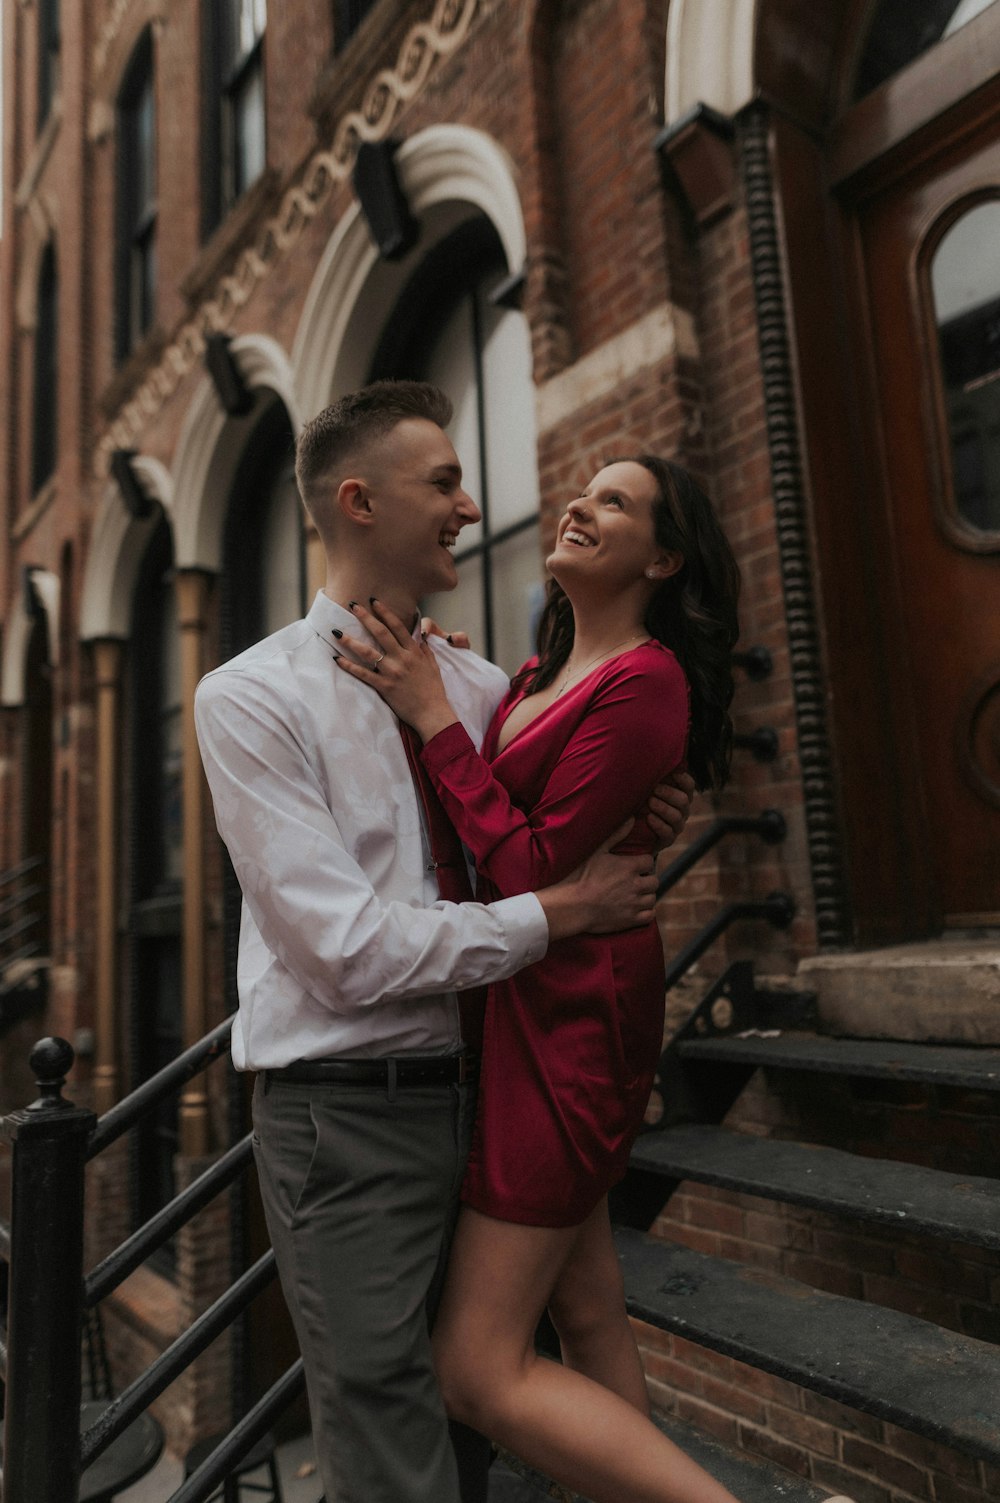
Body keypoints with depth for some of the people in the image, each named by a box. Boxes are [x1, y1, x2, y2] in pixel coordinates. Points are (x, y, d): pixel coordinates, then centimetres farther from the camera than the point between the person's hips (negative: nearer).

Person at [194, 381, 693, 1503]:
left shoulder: (483, 687, 7)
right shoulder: (250, 698, -11)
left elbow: (532, 846, 18)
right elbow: (349, 950, -17)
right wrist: (556, 912, -14)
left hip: (475, 1095, 6)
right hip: (349, 1118, -5)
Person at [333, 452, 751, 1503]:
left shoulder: (644, 681, -16)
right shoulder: (536, 678, 11)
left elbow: (536, 871, -20)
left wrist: (433, 715, -19)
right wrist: (429, 693, 4)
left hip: (565, 1020, -9)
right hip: (526, 1011, 9)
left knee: (478, 1371, -3)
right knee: (588, 1318, 21)